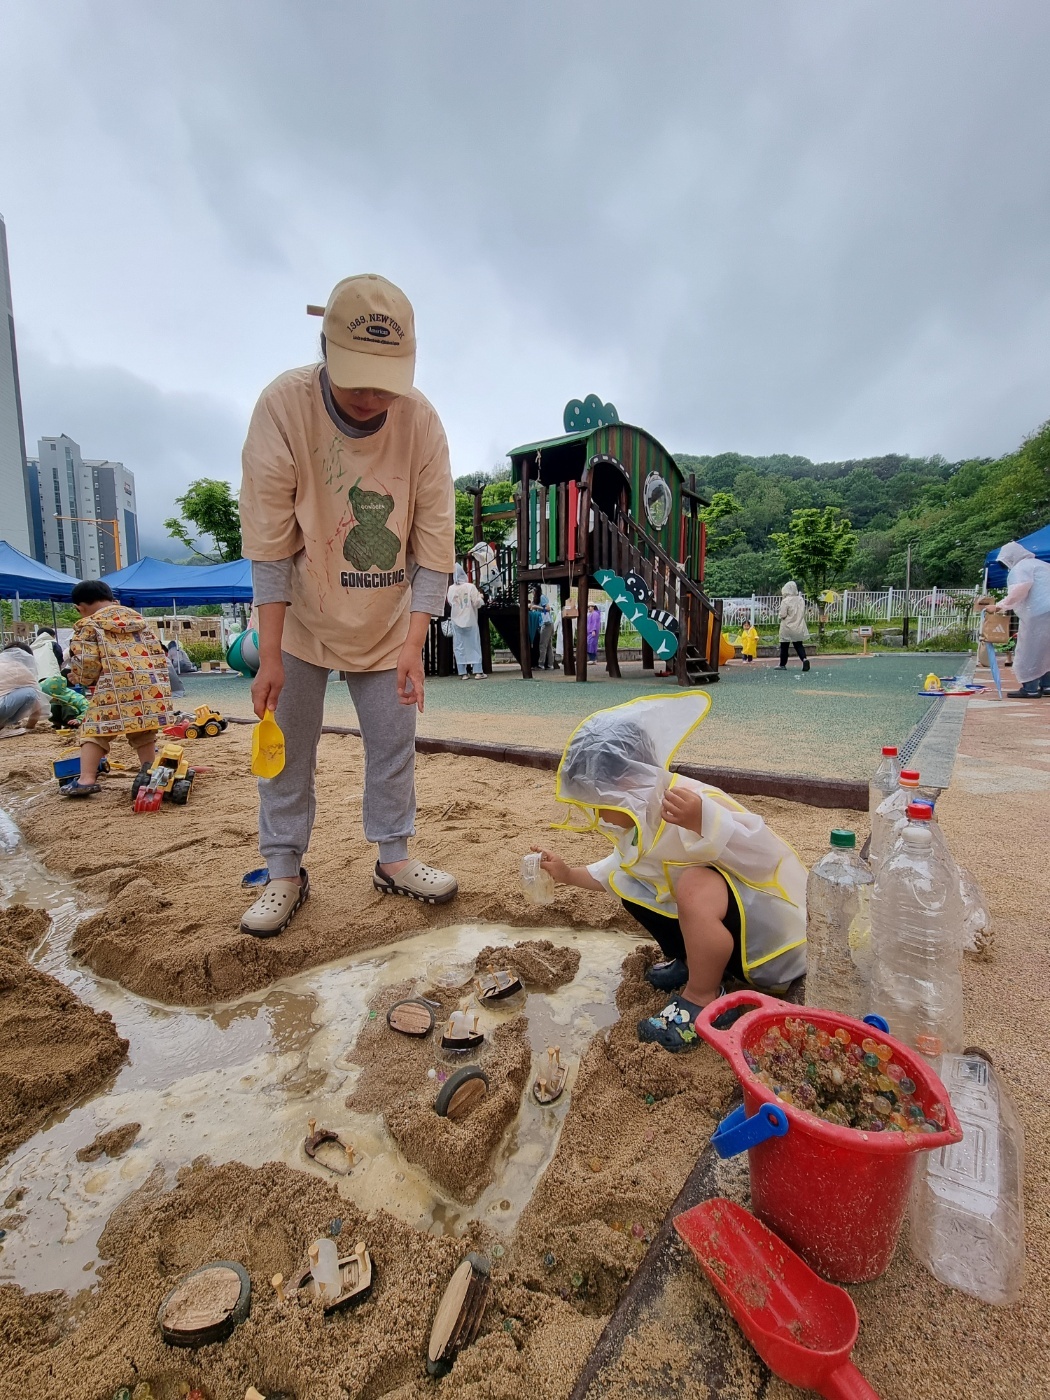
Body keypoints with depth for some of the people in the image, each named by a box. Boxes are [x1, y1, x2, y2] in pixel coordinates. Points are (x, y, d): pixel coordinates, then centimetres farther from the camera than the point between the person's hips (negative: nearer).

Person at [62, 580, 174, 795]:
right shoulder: (139, 619, 22)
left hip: (114, 688, -5)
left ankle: (86, 779, -2)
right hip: (150, 686, 5)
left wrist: (80, 678, 14)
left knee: (94, 730, 5)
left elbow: (86, 662, -5)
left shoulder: (89, 625, 5)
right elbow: (158, 654, 19)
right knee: (143, 733, 16)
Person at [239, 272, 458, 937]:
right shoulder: (283, 407, -19)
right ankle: (285, 872, 21)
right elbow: (269, 541, -18)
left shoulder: (421, 420, -15)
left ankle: (394, 857, 24)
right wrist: (270, 655, -19)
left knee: (395, 744, 5)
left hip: (387, 622, 2)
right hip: (301, 619, -1)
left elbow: (434, 543, -14)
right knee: (288, 749, 4)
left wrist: (414, 645, -19)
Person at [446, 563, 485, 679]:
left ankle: (463, 673, 4)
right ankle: (477, 671, 5)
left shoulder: (451, 589, -2)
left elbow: (450, 603, 7)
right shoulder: (470, 587, -10)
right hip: (470, 621, -2)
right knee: (474, 645, 6)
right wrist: (481, 597, 8)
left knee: (459, 647, 6)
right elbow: (477, 603, -11)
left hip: (457, 622, 2)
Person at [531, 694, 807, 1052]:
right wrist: (569, 875, 10)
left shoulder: (695, 804, -29)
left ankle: (702, 999, -13)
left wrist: (702, 821, -49)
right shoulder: (638, 816, -1)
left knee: (695, 887, -37)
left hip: (768, 928, -9)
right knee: (627, 880, 4)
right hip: (716, 922, 9)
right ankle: (687, 959, 16)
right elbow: (619, 866, 16)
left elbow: (765, 858, -35)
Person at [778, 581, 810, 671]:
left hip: (787, 628, -4)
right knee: (799, 645, 12)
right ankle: (804, 659, -11)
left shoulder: (785, 601, -15)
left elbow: (782, 615, -15)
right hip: (799, 627, 5)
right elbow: (803, 613, 10)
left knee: (784, 647, 8)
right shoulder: (801, 599, 2)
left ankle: (783, 664, 15)